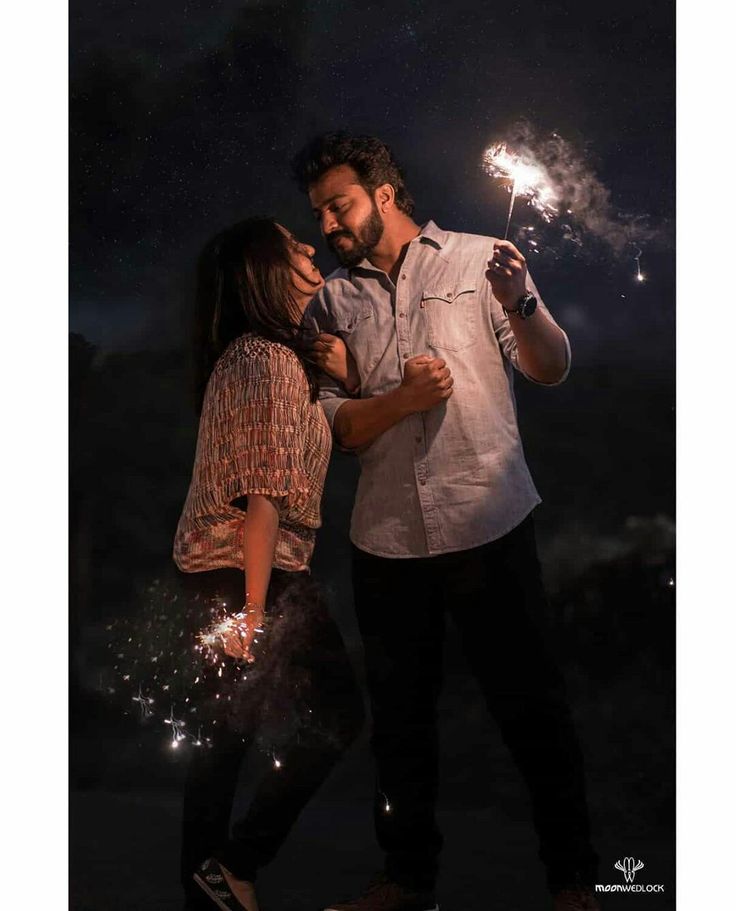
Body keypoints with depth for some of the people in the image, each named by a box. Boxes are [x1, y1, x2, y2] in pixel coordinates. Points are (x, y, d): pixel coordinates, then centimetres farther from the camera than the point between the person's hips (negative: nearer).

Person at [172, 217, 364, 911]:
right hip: (252, 572, -9)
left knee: (225, 729, 14)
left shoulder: (240, 354, 13)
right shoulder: (273, 361, -16)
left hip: (211, 570, 10)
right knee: (337, 711, -1)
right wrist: (254, 609, -22)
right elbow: (265, 495, -21)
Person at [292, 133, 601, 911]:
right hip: (386, 538, 4)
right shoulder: (332, 301, 10)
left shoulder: (478, 260, 2)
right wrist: (404, 397, -15)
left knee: (530, 701, 3)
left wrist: (520, 307, -24)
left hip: (488, 525, -3)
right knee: (399, 714, 13)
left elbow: (552, 370, -4)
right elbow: (333, 425, 3)